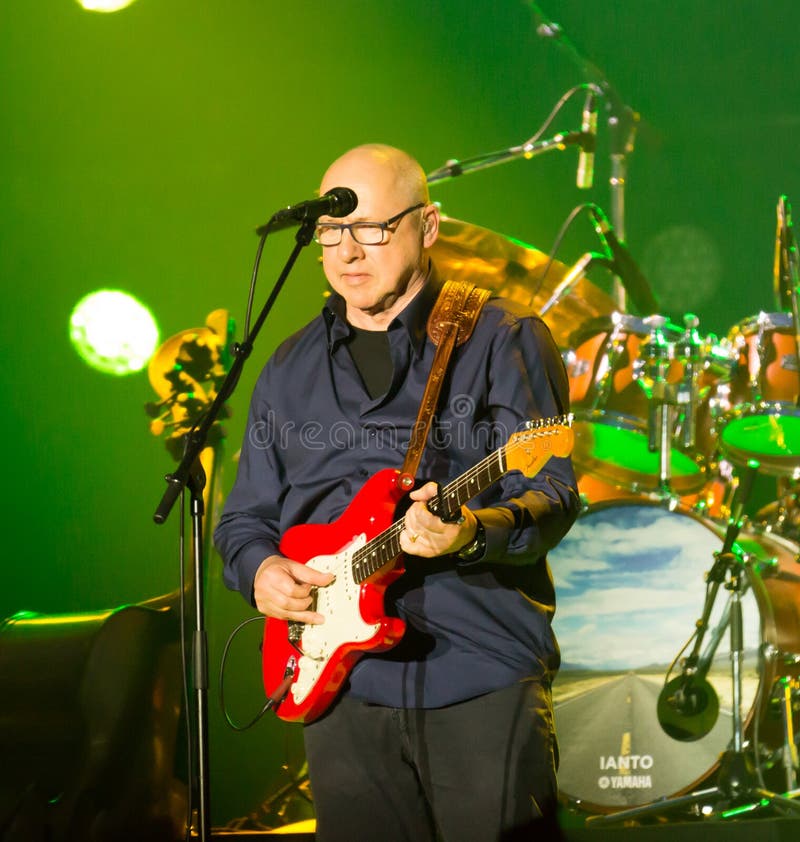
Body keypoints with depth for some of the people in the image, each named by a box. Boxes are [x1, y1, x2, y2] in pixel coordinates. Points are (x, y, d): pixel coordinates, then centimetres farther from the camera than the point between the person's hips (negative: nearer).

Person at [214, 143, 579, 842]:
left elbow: (554, 495, -8)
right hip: (341, 684, 4)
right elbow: (245, 514, 21)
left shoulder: (502, 337, 1)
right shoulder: (291, 369, 16)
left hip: (486, 681, -4)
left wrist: (475, 532, -28)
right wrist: (259, 568, -1)